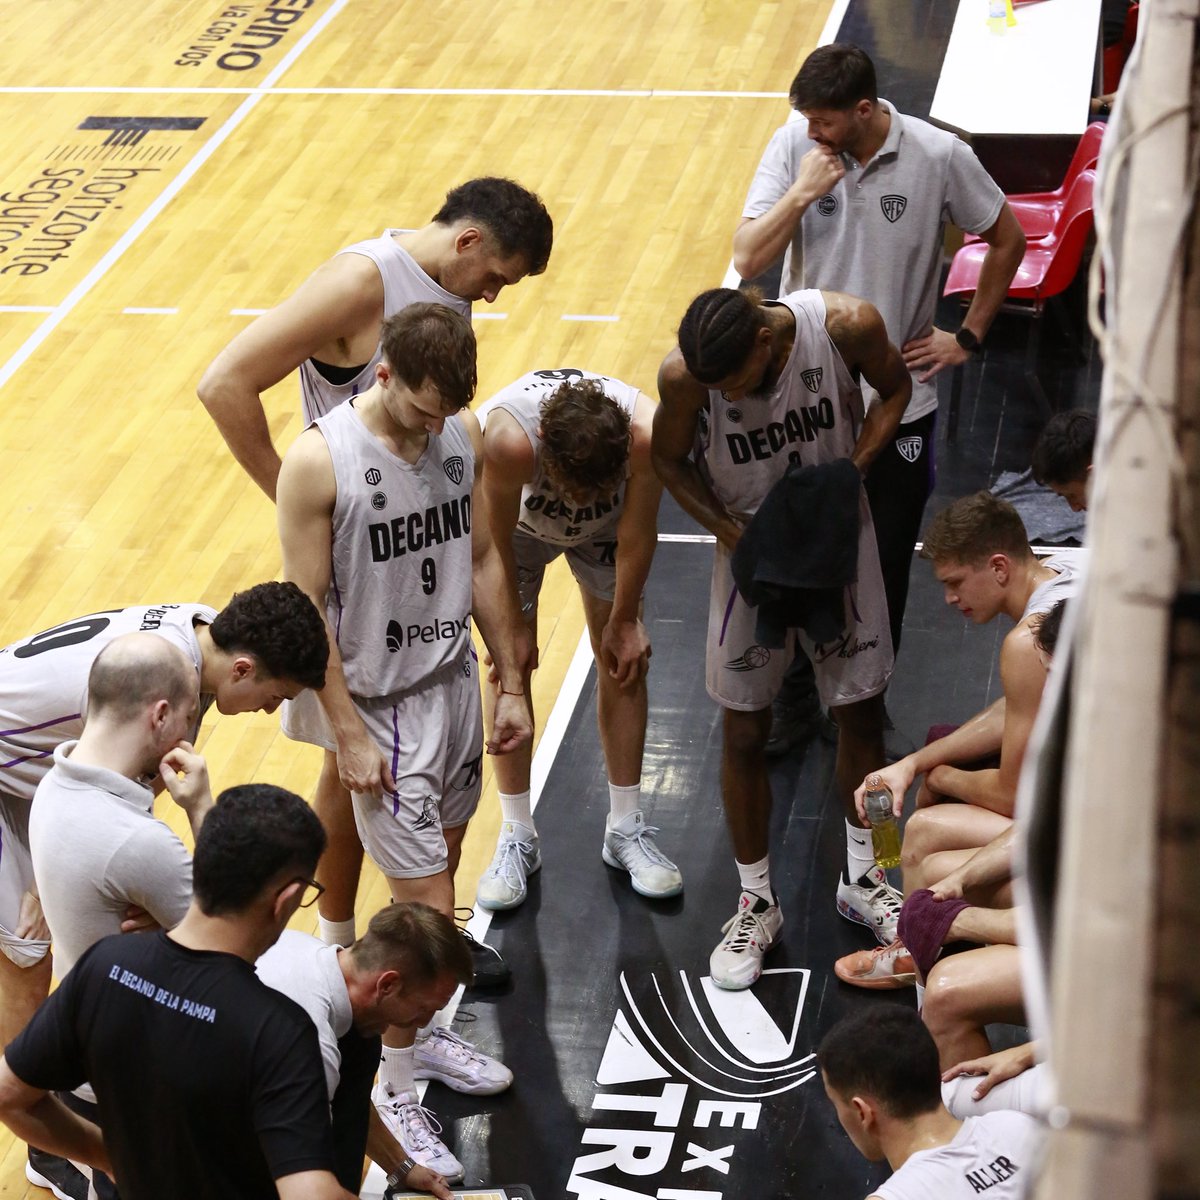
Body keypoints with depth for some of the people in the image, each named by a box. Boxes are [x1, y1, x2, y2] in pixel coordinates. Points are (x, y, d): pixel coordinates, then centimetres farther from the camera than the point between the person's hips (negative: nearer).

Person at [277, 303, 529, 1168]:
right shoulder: (320, 461, -20)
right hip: (381, 705, -6)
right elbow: (306, 607, -16)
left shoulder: (464, 435, -3)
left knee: (439, 868, 17)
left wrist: (512, 684, 9)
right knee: (425, 900, -4)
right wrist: (348, 734, -15)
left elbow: (483, 560, 8)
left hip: (455, 682, 6)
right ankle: (396, 1091, 13)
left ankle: (419, 1040, 36)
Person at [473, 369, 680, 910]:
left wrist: (625, 621, -9)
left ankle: (626, 829, 15)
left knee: (623, 660, 2)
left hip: (607, 524, 2)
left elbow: (639, 533, -22)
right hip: (520, 518, -2)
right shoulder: (508, 438, -45)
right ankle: (517, 837, 10)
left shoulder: (646, 433, -40)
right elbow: (497, 543, -28)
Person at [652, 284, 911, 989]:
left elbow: (894, 388, -6)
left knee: (862, 709, 12)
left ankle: (862, 878, 34)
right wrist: (728, 530, -19)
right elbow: (670, 459, -7)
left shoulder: (848, 325, -27)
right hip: (749, 543, -1)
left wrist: (852, 471, -18)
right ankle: (757, 905, 24)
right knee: (745, 731, 5)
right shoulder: (684, 375, -27)